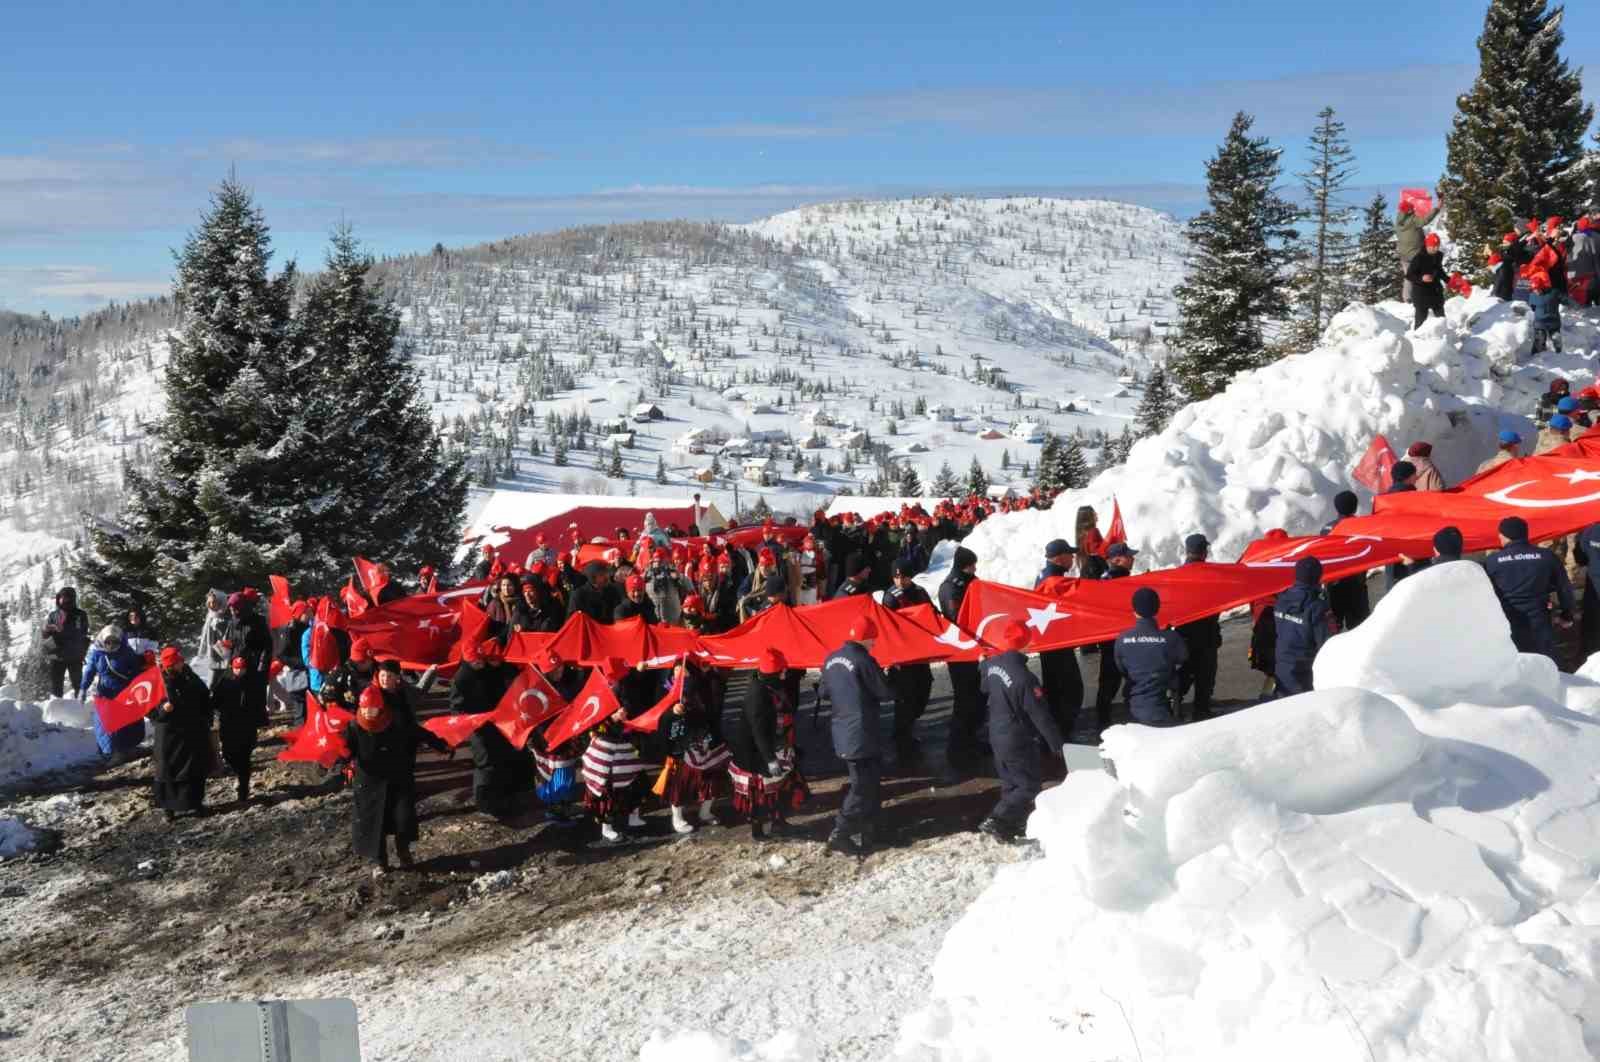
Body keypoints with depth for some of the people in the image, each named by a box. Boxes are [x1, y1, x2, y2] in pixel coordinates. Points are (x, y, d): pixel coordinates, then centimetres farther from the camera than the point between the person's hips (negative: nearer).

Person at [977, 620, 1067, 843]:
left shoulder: (991, 665, -4)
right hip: (1018, 741, -8)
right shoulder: (1023, 678, -27)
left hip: (997, 735, 8)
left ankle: (1012, 824, 26)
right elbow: (1040, 715, -22)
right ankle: (997, 822, -8)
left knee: (1011, 783, 20)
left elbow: (985, 691, 18)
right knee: (1030, 786, 2)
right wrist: (1058, 744, -13)